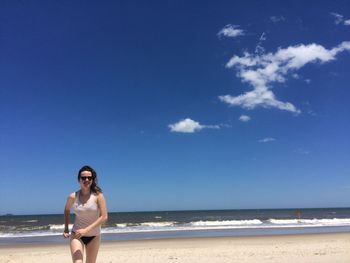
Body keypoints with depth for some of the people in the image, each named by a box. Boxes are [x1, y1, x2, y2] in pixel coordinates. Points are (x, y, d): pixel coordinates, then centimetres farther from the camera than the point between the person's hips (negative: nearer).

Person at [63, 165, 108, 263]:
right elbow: (67, 210, 13)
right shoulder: (73, 196, -9)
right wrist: (66, 229, 8)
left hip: (94, 236, 0)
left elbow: (104, 217, -20)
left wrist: (86, 230, -26)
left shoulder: (98, 195, -16)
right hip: (77, 235, 0)